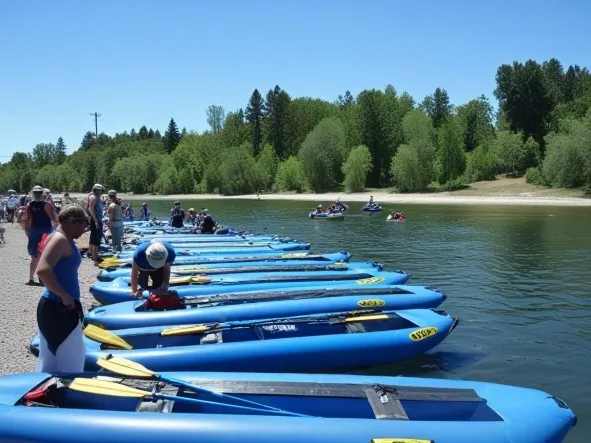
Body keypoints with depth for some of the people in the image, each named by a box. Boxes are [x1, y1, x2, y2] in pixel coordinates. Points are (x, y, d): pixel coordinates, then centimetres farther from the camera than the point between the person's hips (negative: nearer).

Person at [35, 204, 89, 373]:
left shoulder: (63, 239, 12)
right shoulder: (60, 239, -17)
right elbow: (43, 269, -31)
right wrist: (65, 296, -23)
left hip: (55, 307, 10)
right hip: (59, 310, -10)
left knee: (50, 362, 18)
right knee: (72, 364, 1)